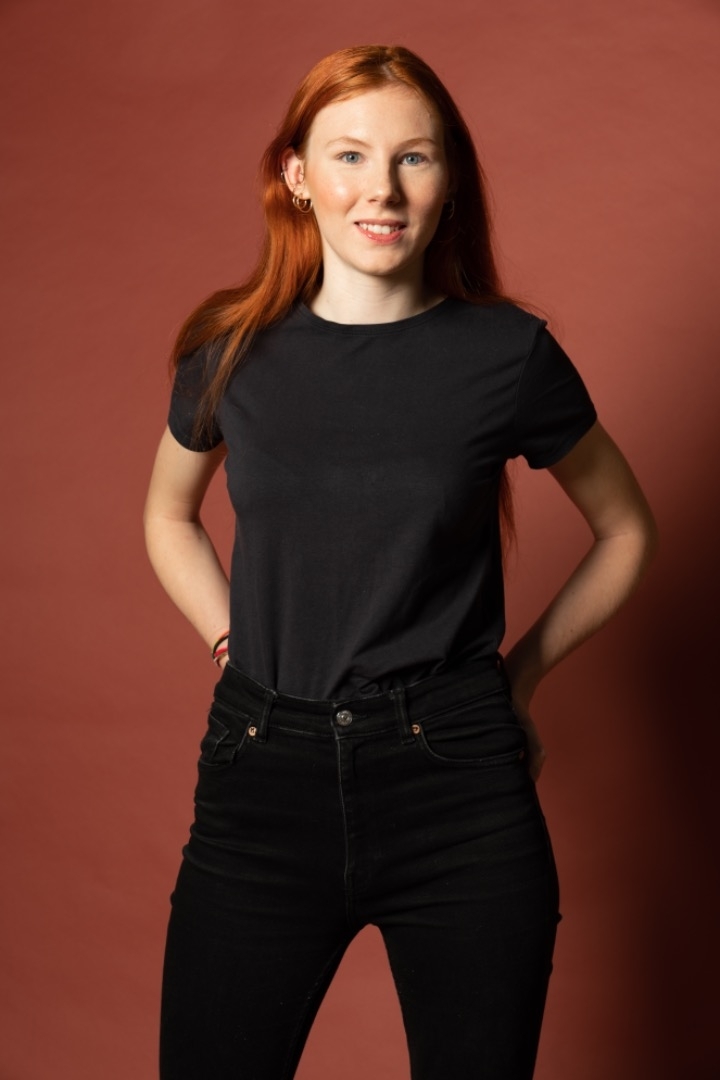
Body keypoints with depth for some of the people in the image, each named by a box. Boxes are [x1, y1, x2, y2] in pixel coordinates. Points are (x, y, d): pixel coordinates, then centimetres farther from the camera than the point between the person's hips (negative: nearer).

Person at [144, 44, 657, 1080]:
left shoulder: (509, 353, -3)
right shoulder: (232, 351, 2)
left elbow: (626, 530, 12)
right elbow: (168, 517, 21)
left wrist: (518, 676, 7)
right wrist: (238, 647, 8)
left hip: (457, 778, -1)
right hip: (264, 773, 2)